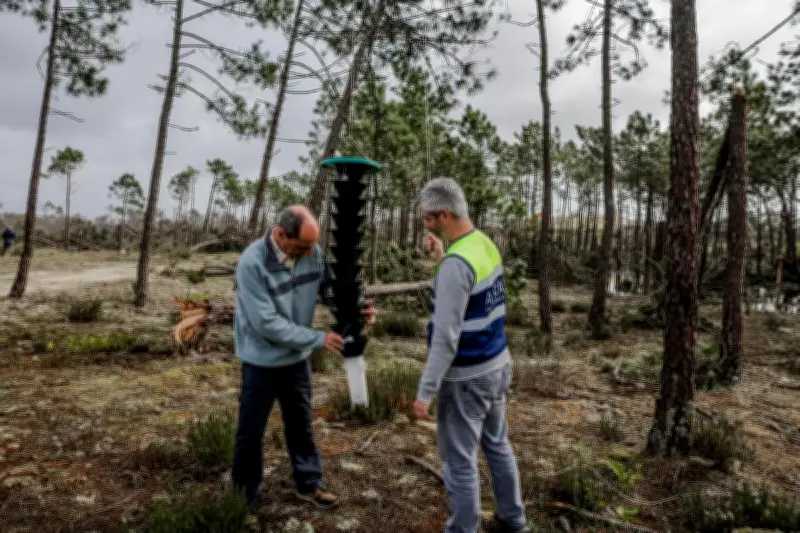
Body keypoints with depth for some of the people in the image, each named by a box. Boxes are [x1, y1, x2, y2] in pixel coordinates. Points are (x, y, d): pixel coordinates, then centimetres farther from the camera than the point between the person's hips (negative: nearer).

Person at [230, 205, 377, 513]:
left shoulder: (312, 253, -12)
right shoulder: (252, 263, -26)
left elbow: (331, 289, -2)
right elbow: (267, 323, -28)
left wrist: (359, 306, -24)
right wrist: (319, 339, -26)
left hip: (297, 358, 5)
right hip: (262, 361, -5)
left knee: (301, 423, 20)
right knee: (251, 429, 12)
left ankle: (308, 485, 38)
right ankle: (244, 494, 33)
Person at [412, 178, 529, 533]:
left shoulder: (457, 263, -25)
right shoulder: (486, 244, 3)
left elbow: (446, 337, -26)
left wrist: (425, 392, -21)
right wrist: (442, 258, 9)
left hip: (467, 377, -9)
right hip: (497, 365, 9)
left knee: (460, 462, 6)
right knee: (497, 446, 23)